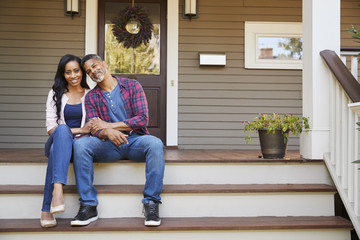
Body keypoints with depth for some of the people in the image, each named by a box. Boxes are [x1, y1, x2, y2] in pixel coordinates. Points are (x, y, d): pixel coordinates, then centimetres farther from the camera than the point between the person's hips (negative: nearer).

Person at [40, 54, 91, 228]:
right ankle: (58, 189, -55)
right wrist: (78, 130, -9)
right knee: (62, 130, -38)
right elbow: (51, 127, 3)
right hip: (58, 140, 0)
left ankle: (47, 209, -41)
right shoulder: (55, 94, 12)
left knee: (57, 151, -37)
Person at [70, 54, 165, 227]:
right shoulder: (91, 97, 10)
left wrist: (109, 125, -10)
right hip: (109, 145, 2)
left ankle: (151, 203, -27)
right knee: (81, 144, -27)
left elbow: (143, 118, -6)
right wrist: (107, 132, -26)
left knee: (155, 143, -35)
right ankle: (88, 206, -24)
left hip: (136, 140, -1)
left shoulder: (132, 86, 5)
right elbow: (95, 130, -1)